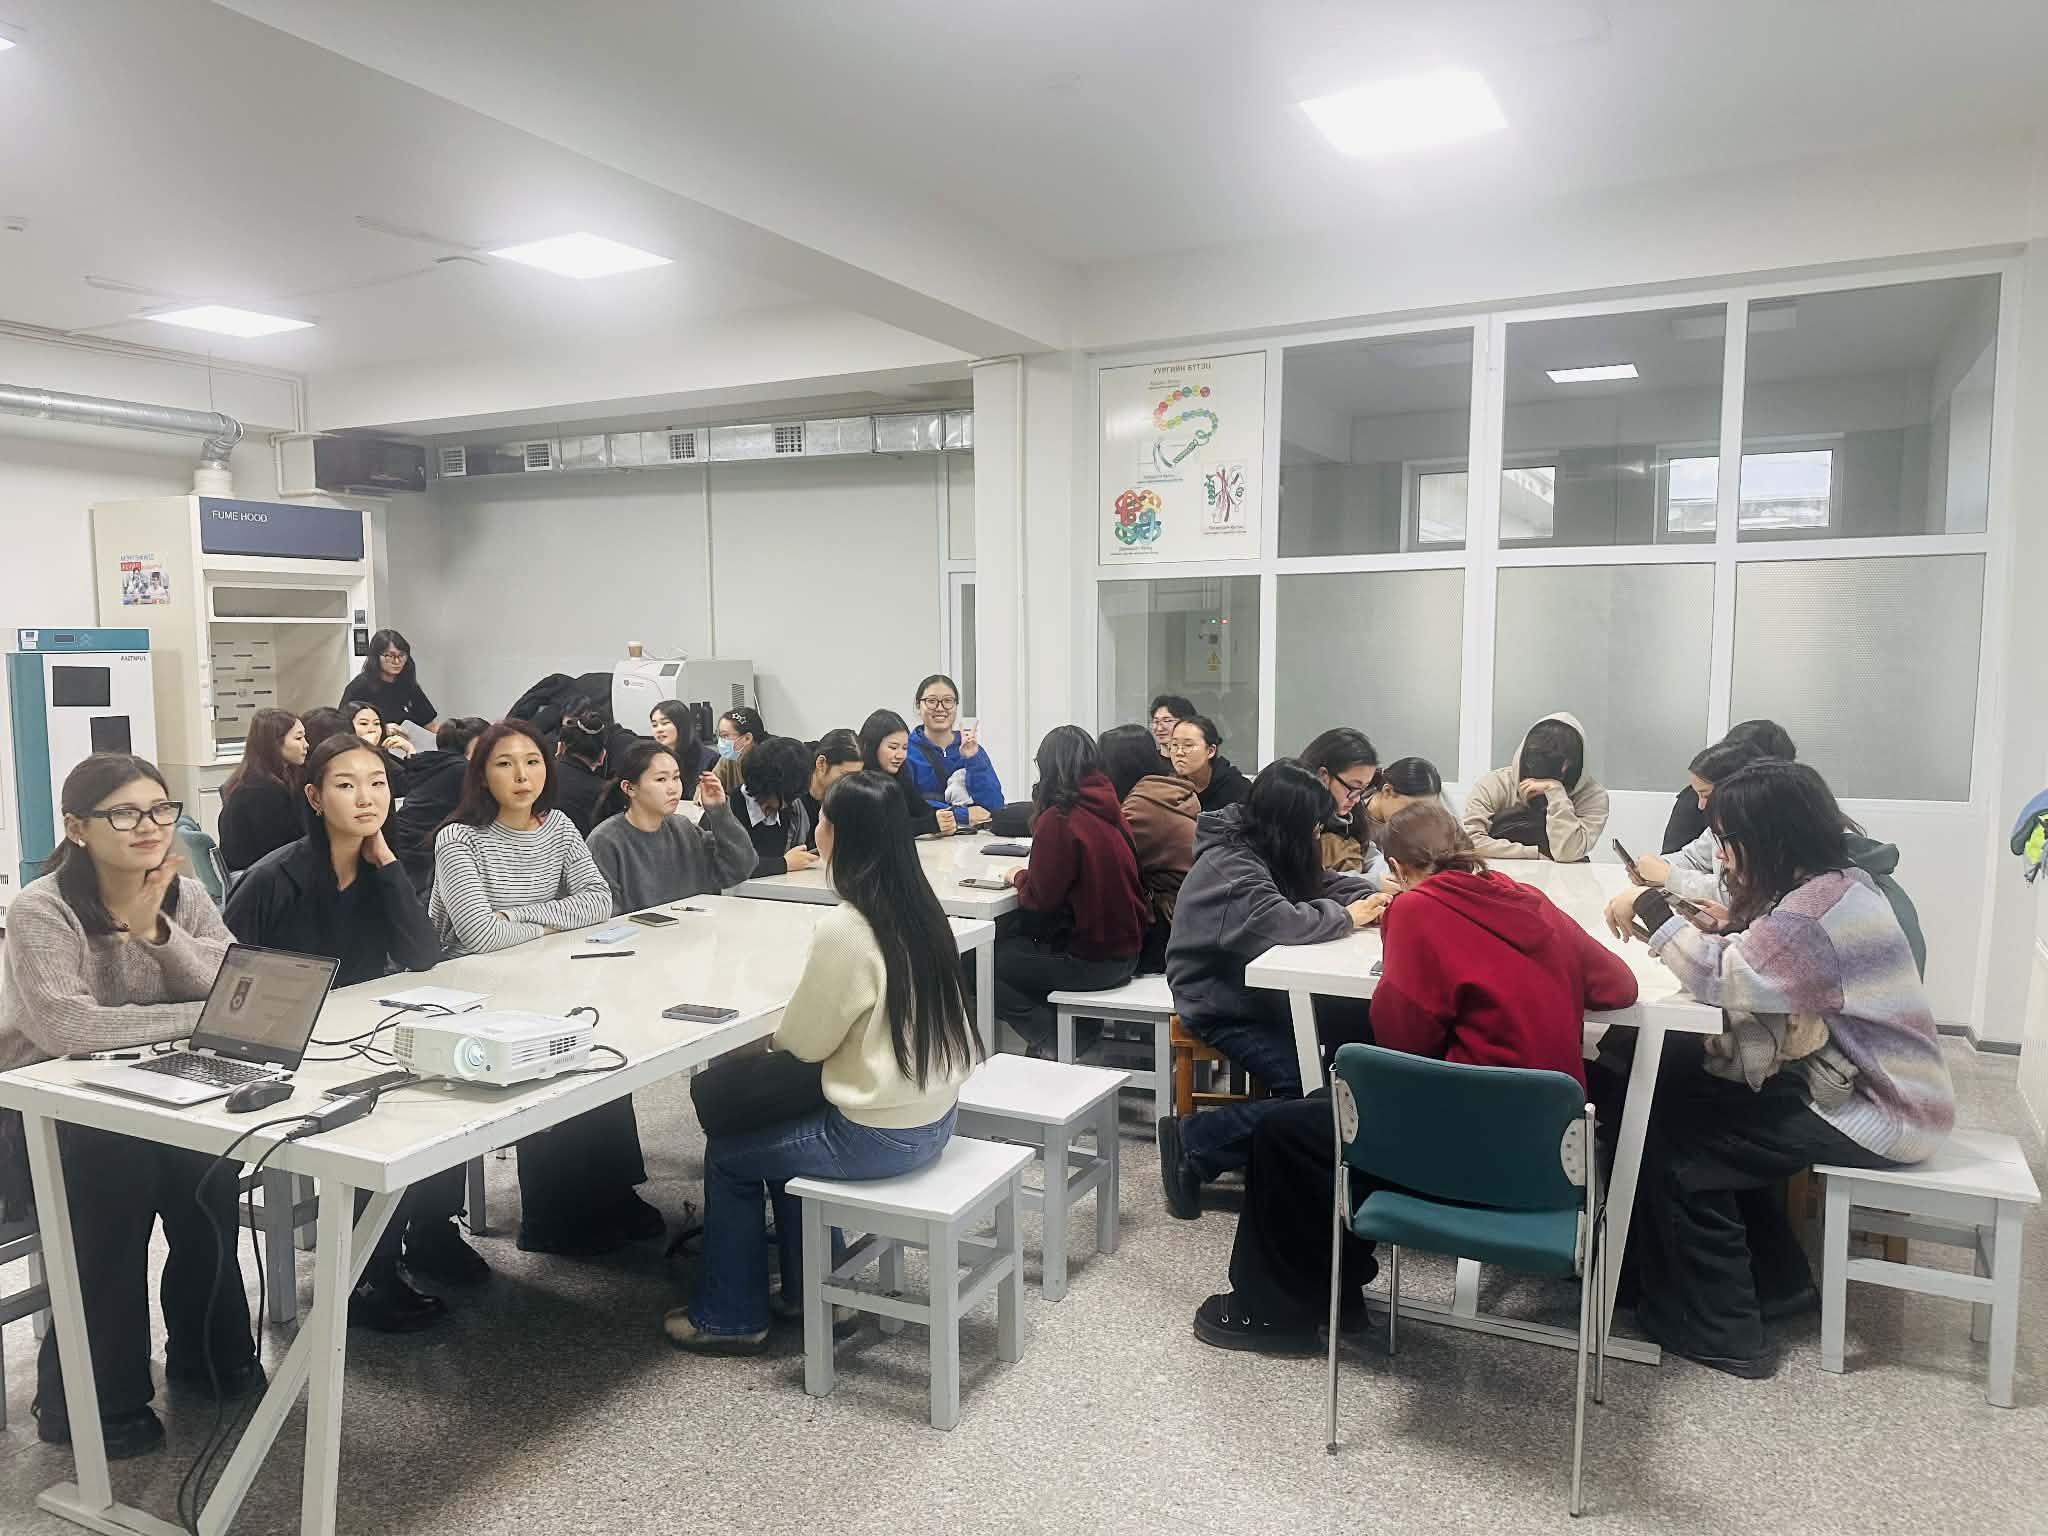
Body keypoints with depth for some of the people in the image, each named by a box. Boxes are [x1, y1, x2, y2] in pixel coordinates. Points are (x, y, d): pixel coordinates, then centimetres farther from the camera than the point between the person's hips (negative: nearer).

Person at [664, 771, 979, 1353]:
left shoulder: (843, 928, -23)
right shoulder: (917, 906, 0)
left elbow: (806, 1042, -11)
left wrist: (777, 1026, 9)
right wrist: (800, 1020, 10)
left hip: (880, 1136, -8)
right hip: (932, 1117, 8)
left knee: (727, 1153, 13)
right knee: (781, 1123, 28)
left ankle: (729, 1318, 28)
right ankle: (810, 1289, 37)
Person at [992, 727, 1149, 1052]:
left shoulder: (1058, 820, -19)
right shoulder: (1109, 809, 4)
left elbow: (1041, 898, -13)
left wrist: (1020, 876, 6)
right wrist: (1032, 875, 13)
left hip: (1092, 961, -8)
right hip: (1126, 951, 8)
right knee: (1007, 933, 21)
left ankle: (1053, 1045, 5)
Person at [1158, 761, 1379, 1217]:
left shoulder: (1267, 850, 6)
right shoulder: (1228, 866, -20)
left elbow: (1326, 882, 17)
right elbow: (1278, 921, -35)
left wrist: (1372, 894, -4)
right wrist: (1346, 917, -19)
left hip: (1261, 988, 9)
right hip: (1220, 1006, -9)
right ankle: (1193, 1142, -8)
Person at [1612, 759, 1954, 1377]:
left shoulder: (1822, 908, -25)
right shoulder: (1834, 885, 6)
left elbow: (1721, 977, -27)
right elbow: (1753, 962, 12)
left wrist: (1650, 905, -16)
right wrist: (1725, 928, -5)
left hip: (1877, 1117, -10)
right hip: (1856, 1079, 10)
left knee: (1674, 1144, -11)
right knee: (1678, 1088, 9)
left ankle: (1718, 1331, 3)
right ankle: (1776, 1279, 20)